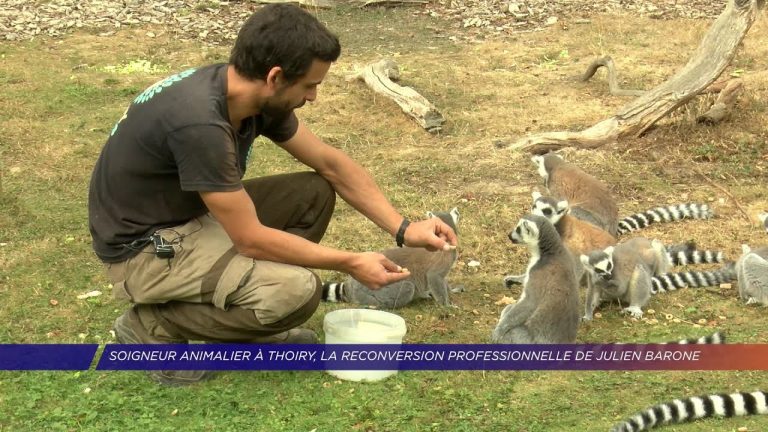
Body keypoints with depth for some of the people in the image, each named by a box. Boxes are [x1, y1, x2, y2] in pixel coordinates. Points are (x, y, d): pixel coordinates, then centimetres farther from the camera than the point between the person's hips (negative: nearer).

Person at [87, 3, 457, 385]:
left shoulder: (254, 94, -6)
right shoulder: (201, 123, -32)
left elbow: (331, 164, 6)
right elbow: (251, 239, -26)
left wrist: (403, 229, 1)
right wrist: (350, 263, -16)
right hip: (146, 247, -9)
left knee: (314, 193, 3)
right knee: (296, 291, -25)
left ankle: (247, 328, 10)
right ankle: (153, 326, -5)